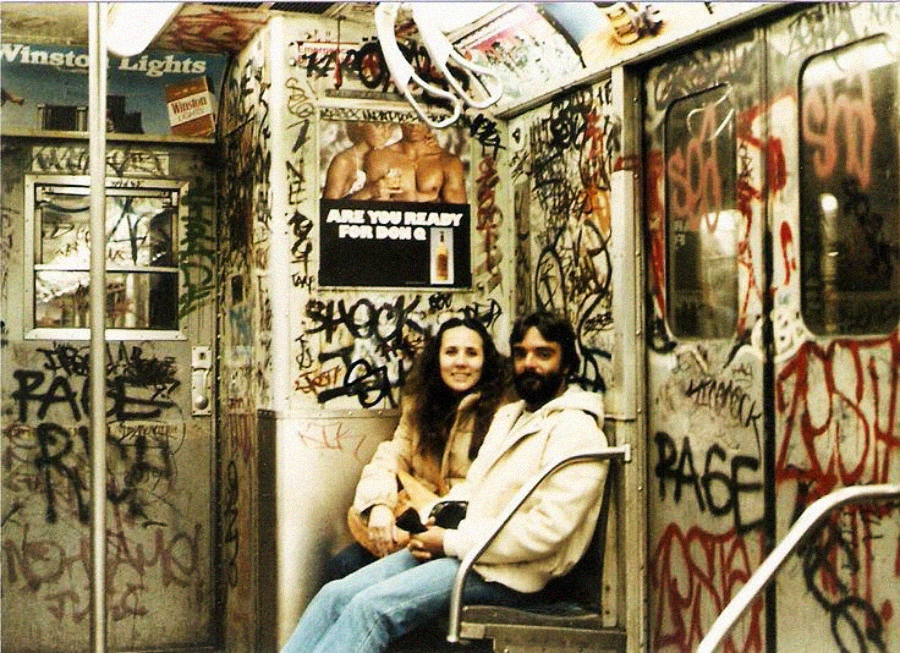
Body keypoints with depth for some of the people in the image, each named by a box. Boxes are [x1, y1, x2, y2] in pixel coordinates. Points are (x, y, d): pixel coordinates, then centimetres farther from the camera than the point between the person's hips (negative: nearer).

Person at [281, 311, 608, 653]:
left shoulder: (576, 430, -10)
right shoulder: (508, 415, 21)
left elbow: (548, 530, -20)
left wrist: (451, 542, -15)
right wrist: (428, 523, 2)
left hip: (506, 573, -9)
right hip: (458, 548, 9)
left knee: (371, 606, -24)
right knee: (336, 595, -6)